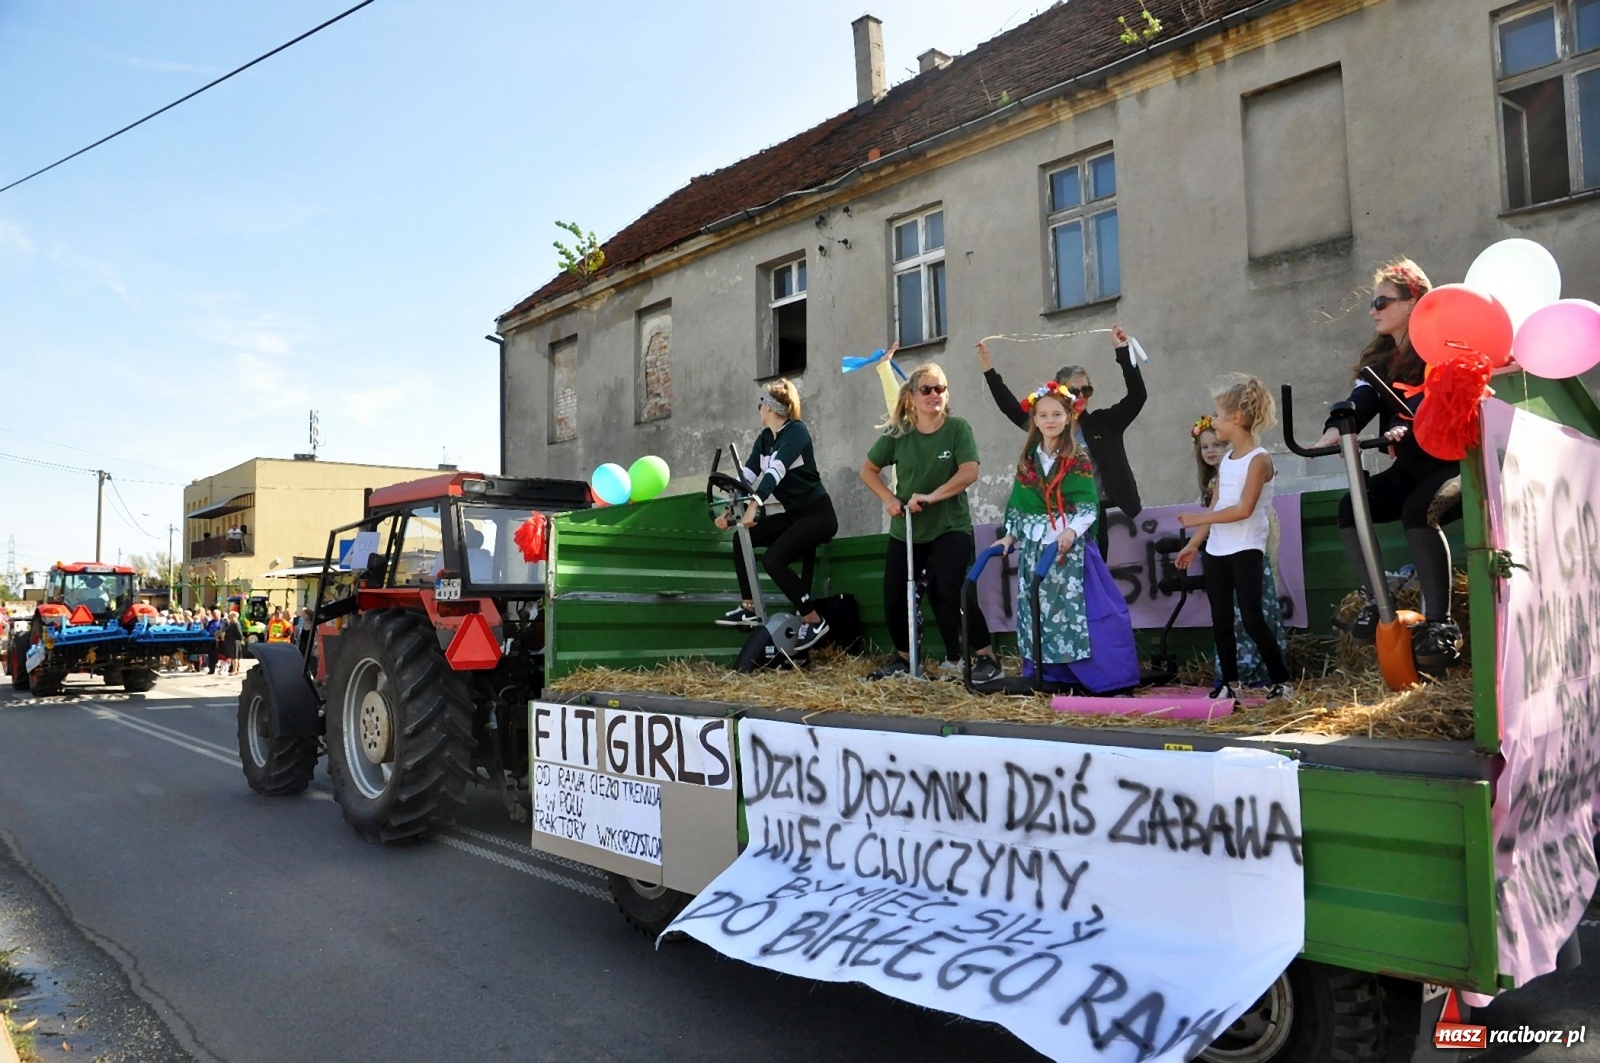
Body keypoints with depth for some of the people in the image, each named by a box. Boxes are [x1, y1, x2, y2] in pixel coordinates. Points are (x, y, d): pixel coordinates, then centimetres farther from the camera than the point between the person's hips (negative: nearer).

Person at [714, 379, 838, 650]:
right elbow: (746, 475, -2)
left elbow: (776, 471, -31)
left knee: (773, 559, -22)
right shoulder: (764, 439, 9)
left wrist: (754, 505, -44)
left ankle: (814, 621, -10)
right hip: (793, 514, 8)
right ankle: (749, 608, 5)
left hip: (818, 514, -8)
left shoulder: (797, 431, -16)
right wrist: (729, 511, -15)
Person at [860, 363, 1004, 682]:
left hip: (950, 528, -4)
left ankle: (986, 657, -4)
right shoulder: (897, 433, -2)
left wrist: (931, 497, -26)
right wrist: (888, 499, -7)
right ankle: (904, 658, 29)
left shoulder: (957, 428, -9)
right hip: (905, 530, 4)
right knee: (894, 599, 7)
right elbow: (868, 470, 8)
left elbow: (969, 471, -20)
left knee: (951, 594, -18)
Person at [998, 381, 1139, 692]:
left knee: (1082, 613, -8)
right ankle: (1048, 676, 18)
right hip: (1034, 549, 5)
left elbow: (1089, 507, -9)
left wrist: (1071, 531, -24)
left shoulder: (1079, 460, -3)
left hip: (1070, 548, -4)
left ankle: (1110, 678, -1)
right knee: (1039, 614, 8)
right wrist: (1010, 536, 5)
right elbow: (1017, 504, 13)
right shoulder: (1027, 460, 10)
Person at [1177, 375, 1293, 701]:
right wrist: (1194, 544, 12)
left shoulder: (1258, 459, -11)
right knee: (1221, 621, 9)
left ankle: (1282, 682, 3)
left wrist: (1199, 519, -17)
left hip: (1246, 550, -8)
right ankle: (1229, 682, 17)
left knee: (1251, 618, -8)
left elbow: (1243, 509, -19)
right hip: (1216, 551, 8)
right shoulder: (1224, 461, 12)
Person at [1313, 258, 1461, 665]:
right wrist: (1335, 429, -29)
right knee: (1351, 507, -17)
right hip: (1409, 467, 6)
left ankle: (1439, 622, -28)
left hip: (1450, 459, -6)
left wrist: (1408, 428, -41)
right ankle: (1376, 602, -10)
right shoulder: (1379, 359, 11)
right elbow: (1361, 399, -7)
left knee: (1418, 512, -33)